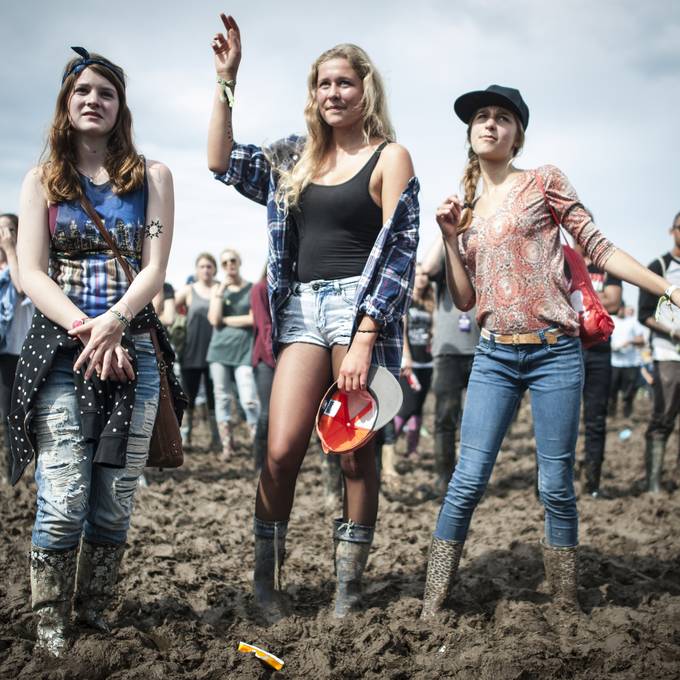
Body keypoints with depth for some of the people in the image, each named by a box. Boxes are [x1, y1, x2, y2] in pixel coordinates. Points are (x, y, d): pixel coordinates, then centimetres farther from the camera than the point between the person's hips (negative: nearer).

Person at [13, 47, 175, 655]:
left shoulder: (151, 176, 10)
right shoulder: (42, 181, 11)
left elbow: (154, 268, 1)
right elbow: (32, 274, 1)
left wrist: (113, 323, -16)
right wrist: (85, 330, -14)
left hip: (132, 349, 1)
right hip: (60, 350, -1)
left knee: (115, 498, 2)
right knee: (65, 499, -9)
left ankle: (95, 609, 20)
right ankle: (50, 621, 7)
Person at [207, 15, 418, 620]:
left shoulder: (389, 156, 2)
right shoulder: (297, 158, 17)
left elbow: (399, 251, -5)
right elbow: (223, 162, 14)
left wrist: (363, 341, -14)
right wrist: (225, 79, 8)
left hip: (359, 304, -3)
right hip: (301, 307, 4)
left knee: (354, 453, 0)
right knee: (281, 451, -6)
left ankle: (348, 588, 10)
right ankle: (265, 581, 7)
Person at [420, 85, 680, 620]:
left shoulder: (544, 182, 3)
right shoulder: (466, 208, 14)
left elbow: (599, 248, 1)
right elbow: (464, 299, 12)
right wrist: (450, 237, 1)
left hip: (554, 353, -2)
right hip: (494, 357, 3)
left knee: (556, 486, 1)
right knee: (468, 481, -4)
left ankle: (567, 607, 15)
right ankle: (432, 608, 2)